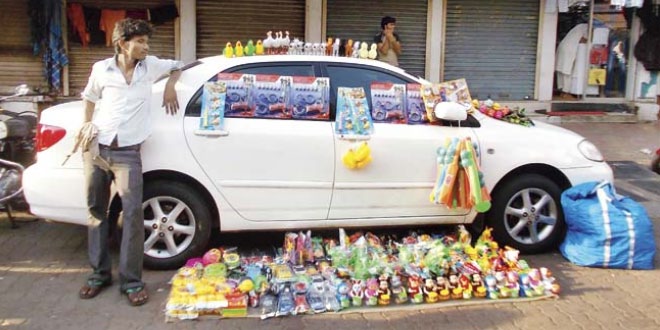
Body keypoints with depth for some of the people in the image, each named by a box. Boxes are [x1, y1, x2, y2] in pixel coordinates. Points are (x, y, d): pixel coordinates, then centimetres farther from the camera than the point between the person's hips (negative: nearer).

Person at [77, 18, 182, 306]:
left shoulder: (151, 66, 4)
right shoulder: (101, 69, 3)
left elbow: (177, 66, 24)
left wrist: (170, 86, 8)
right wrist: (87, 123, 10)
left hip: (127, 153, -1)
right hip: (96, 149, 1)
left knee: (133, 213, -11)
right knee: (96, 211, 8)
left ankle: (131, 280, -2)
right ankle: (99, 273, 22)